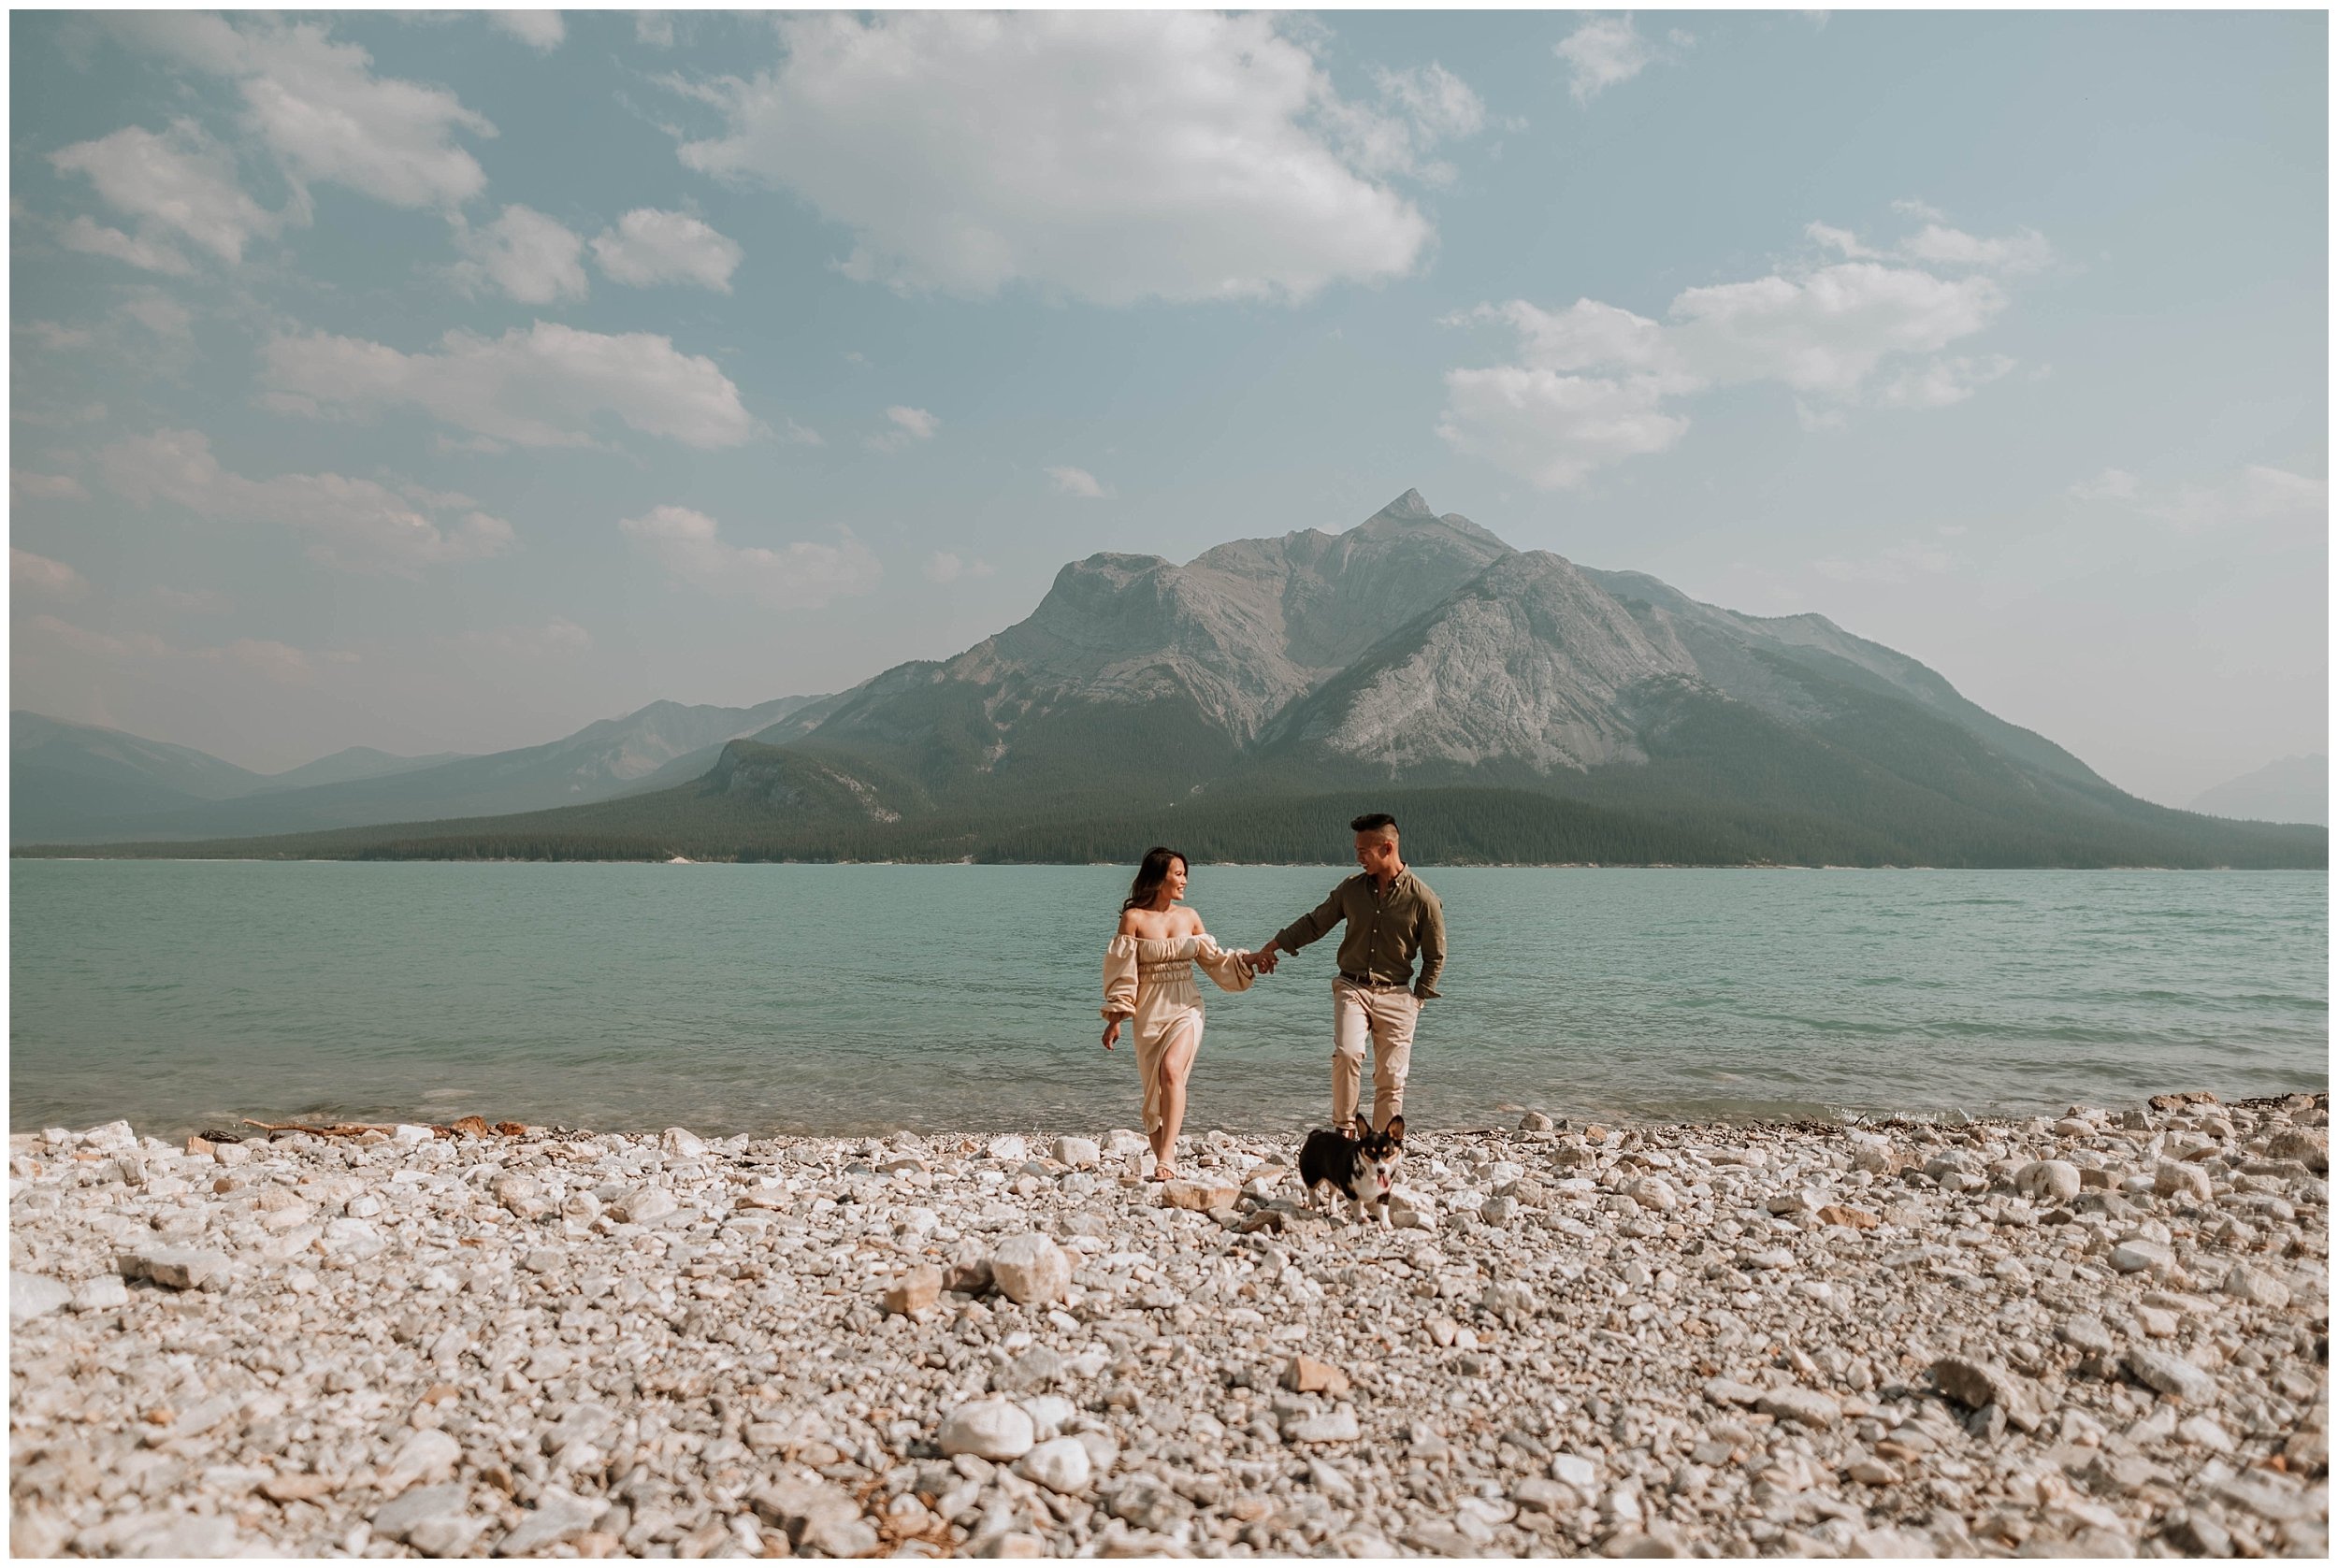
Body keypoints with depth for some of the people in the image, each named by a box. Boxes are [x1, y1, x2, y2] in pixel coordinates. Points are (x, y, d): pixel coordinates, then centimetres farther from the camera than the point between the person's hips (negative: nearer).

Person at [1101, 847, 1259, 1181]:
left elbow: (1214, 960, 16)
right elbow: (1121, 971, -2)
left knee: (1171, 1069, -24)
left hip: (1185, 1008, 1)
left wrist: (1246, 960, 2)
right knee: (1154, 1090, 4)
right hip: (1148, 1013, -1)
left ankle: (1167, 1156, -27)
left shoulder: (1189, 917, 8)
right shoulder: (1133, 918, -3)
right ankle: (1162, 1162, 17)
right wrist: (1115, 1018, -5)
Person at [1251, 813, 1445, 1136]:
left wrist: (1417, 999, -1)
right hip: (1352, 988, 1)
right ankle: (1344, 1131, -9)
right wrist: (1270, 949, 8)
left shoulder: (1423, 899, -6)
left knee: (1391, 1079, 0)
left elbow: (1435, 958, 4)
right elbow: (1313, 923, 13)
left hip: (1395, 995, -1)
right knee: (1347, 1053, -24)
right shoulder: (1352, 888, 3)